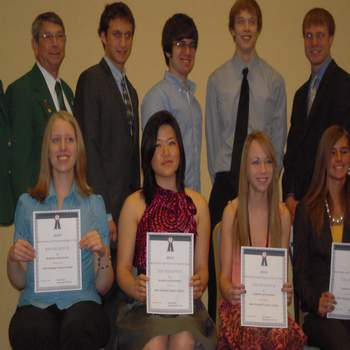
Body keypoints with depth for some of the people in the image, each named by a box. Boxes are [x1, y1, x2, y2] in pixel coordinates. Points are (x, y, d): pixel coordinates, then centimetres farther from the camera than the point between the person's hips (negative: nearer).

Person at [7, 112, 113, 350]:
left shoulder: (95, 203, 9)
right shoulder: (27, 203, 11)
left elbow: (102, 286, 8)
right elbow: (19, 283, 15)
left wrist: (103, 254, -11)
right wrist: (12, 258, -5)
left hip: (82, 302, 0)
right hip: (36, 303, 0)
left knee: (77, 328, -35)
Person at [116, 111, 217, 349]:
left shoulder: (198, 203, 11)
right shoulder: (134, 204, 4)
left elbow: (202, 266, 11)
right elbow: (123, 267, 3)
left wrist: (199, 285, -12)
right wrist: (136, 288, -19)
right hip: (144, 304, -2)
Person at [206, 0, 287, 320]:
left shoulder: (274, 80, 2)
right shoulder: (217, 79, 4)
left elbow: (279, 133, 4)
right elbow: (212, 132, 6)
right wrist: (218, 174, 2)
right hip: (225, 177, 1)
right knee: (218, 254, 3)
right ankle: (216, 319, 15)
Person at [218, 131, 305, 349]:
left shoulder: (283, 214, 7)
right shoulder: (232, 212, -1)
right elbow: (224, 276, 1)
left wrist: (287, 293, -11)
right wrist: (229, 291, -22)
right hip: (238, 305, -2)